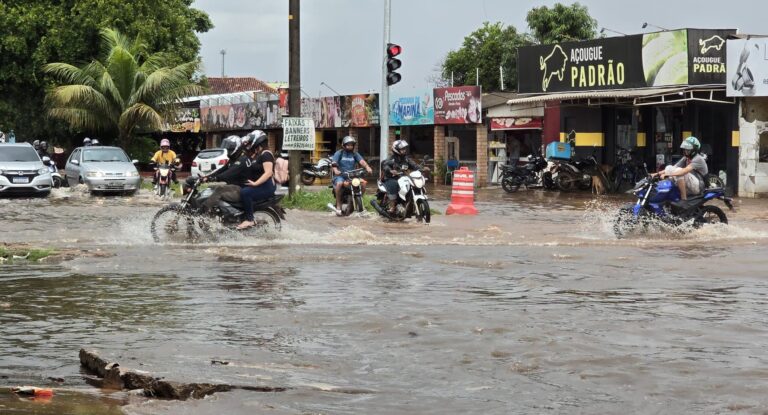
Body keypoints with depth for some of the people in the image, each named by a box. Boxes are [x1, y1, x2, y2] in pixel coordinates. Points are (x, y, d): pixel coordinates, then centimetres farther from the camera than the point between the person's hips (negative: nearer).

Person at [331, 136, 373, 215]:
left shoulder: (355, 154, 12)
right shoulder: (339, 153, 2)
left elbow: (361, 161, -5)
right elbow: (334, 163, -12)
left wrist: (367, 167, -27)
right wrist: (336, 170, -35)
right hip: (340, 175, -4)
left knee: (363, 183, -19)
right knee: (339, 184, -37)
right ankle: (338, 206, -25)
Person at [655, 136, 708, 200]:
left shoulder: (698, 159, -16)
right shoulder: (685, 159, 11)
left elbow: (685, 171, -31)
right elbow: (674, 167, 3)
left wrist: (668, 174, -40)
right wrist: (658, 173, -13)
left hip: (698, 186, -8)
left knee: (679, 171, -31)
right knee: (669, 168, -2)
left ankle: (683, 198, -27)